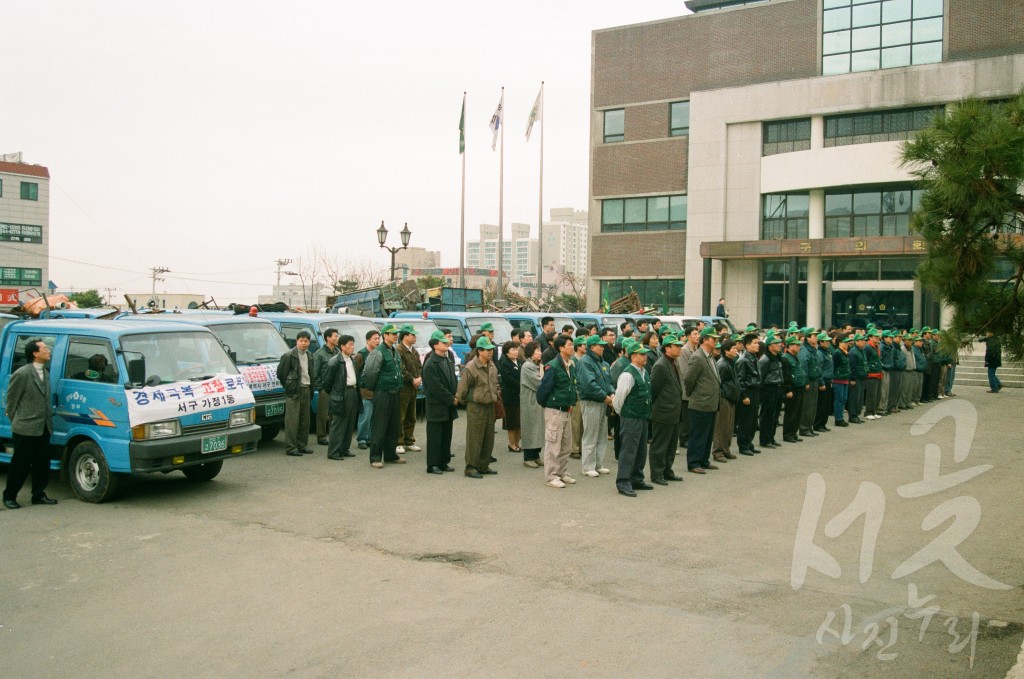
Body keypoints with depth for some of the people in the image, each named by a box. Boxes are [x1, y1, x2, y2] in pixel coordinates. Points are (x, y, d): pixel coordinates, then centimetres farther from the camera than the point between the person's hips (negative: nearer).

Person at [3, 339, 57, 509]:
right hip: (25, 429, -7)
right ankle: (9, 496, 17)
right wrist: (15, 421, -2)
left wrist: (48, 417, 9)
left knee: (42, 464, 11)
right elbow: (11, 400, -6)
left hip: (43, 429, 7)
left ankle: (39, 495, 22)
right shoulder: (22, 374, -13)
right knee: (20, 465, 3)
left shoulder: (45, 373, 10)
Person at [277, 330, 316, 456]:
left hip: (306, 389, 7)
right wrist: (288, 386, -1)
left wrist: (312, 385, 12)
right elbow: (280, 373, -8)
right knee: (292, 420, -6)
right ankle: (290, 447, -3)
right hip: (294, 391, -7)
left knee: (305, 420, 11)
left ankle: (302, 445, 20)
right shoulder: (289, 355, -11)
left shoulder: (309, 355, 12)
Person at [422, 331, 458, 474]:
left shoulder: (448, 361, 14)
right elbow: (436, 387, -17)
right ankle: (433, 465, 3)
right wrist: (452, 399, -14)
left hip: (449, 406, 8)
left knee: (447, 436, 12)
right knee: (435, 437, -2)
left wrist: (456, 398, 0)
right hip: (436, 407, -8)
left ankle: (444, 462, 20)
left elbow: (454, 381, 16)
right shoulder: (430, 364, -13)